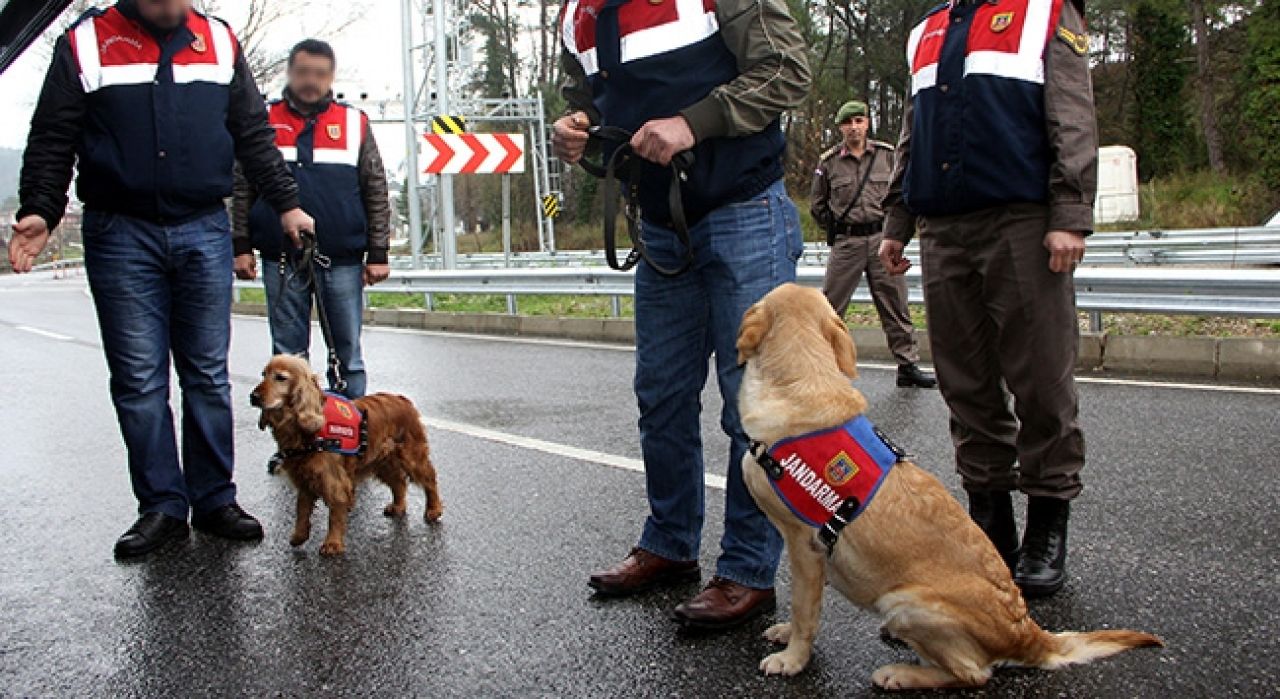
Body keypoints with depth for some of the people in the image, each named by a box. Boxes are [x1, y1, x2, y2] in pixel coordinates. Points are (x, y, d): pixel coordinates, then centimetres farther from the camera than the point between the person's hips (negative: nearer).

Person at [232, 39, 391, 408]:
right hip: (281, 260, 1)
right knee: (288, 355, 6)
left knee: (348, 354, 4)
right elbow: (242, 189, 9)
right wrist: (241, 246, 2)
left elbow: (376, 193, 7)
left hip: (342, 260, 0)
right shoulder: (264, 121, 9)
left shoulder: (354, 123, 8)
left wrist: (378, 254, 1)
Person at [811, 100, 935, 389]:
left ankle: (908, 365, 12)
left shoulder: (887, 155, 5)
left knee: (896, 305, 5)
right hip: (846, 244, -1)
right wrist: (836, 229, 9)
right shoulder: (828, 161, 3)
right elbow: (817, 205, 14)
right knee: (829, 305, -1)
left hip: (882, 239, 1)